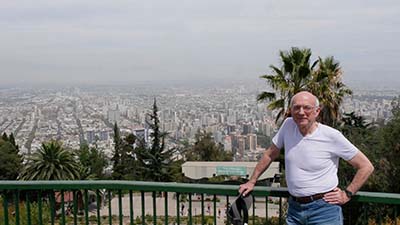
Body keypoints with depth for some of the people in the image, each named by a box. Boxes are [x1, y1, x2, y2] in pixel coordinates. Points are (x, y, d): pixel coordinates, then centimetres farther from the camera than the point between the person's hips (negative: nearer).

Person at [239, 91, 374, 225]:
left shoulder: (331, 136, -13)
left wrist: (347, 194, -5)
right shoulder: (288, 125, -2)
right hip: (294, 208, 4)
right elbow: (270, 155, 12)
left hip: (323, 210, -3)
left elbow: (366, 167, -4)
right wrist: (252, 181, 15)